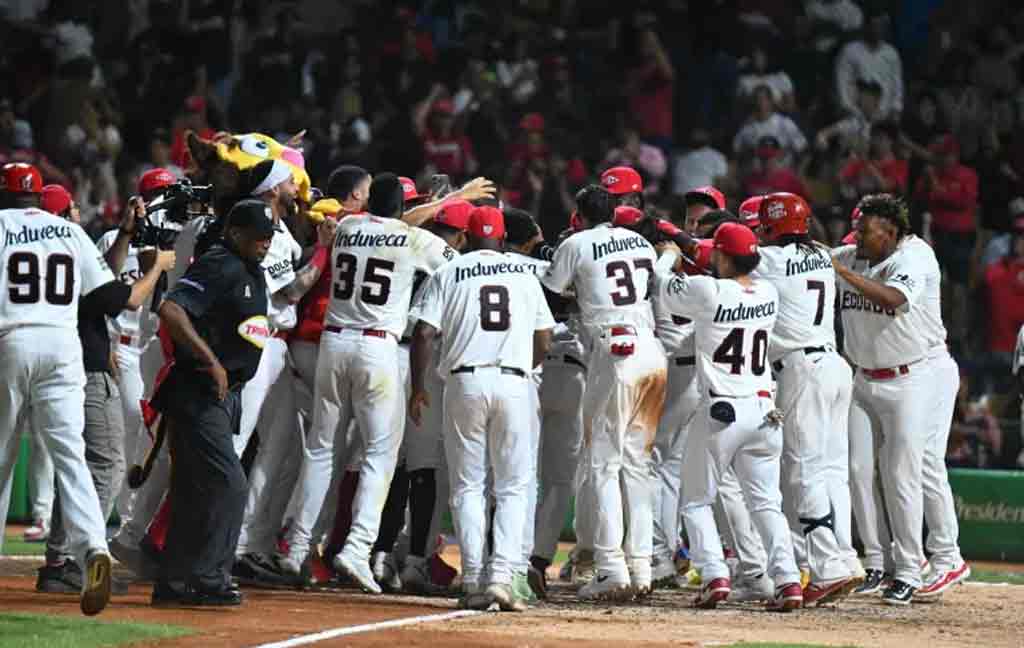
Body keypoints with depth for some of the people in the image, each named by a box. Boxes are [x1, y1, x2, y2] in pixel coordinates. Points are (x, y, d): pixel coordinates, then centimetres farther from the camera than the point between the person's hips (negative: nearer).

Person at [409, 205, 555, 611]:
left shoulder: (448, 274, 5)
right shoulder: (524, 275, 12)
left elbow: (423, 334, -3)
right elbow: (544, 341, 11)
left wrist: (418, 389, 6)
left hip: (465, 382, -1)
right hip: (514, 383, 1)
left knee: (468, 485, 6)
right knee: (512, 487, 7)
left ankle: (474, 582, -3)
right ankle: (502, 575, -8)